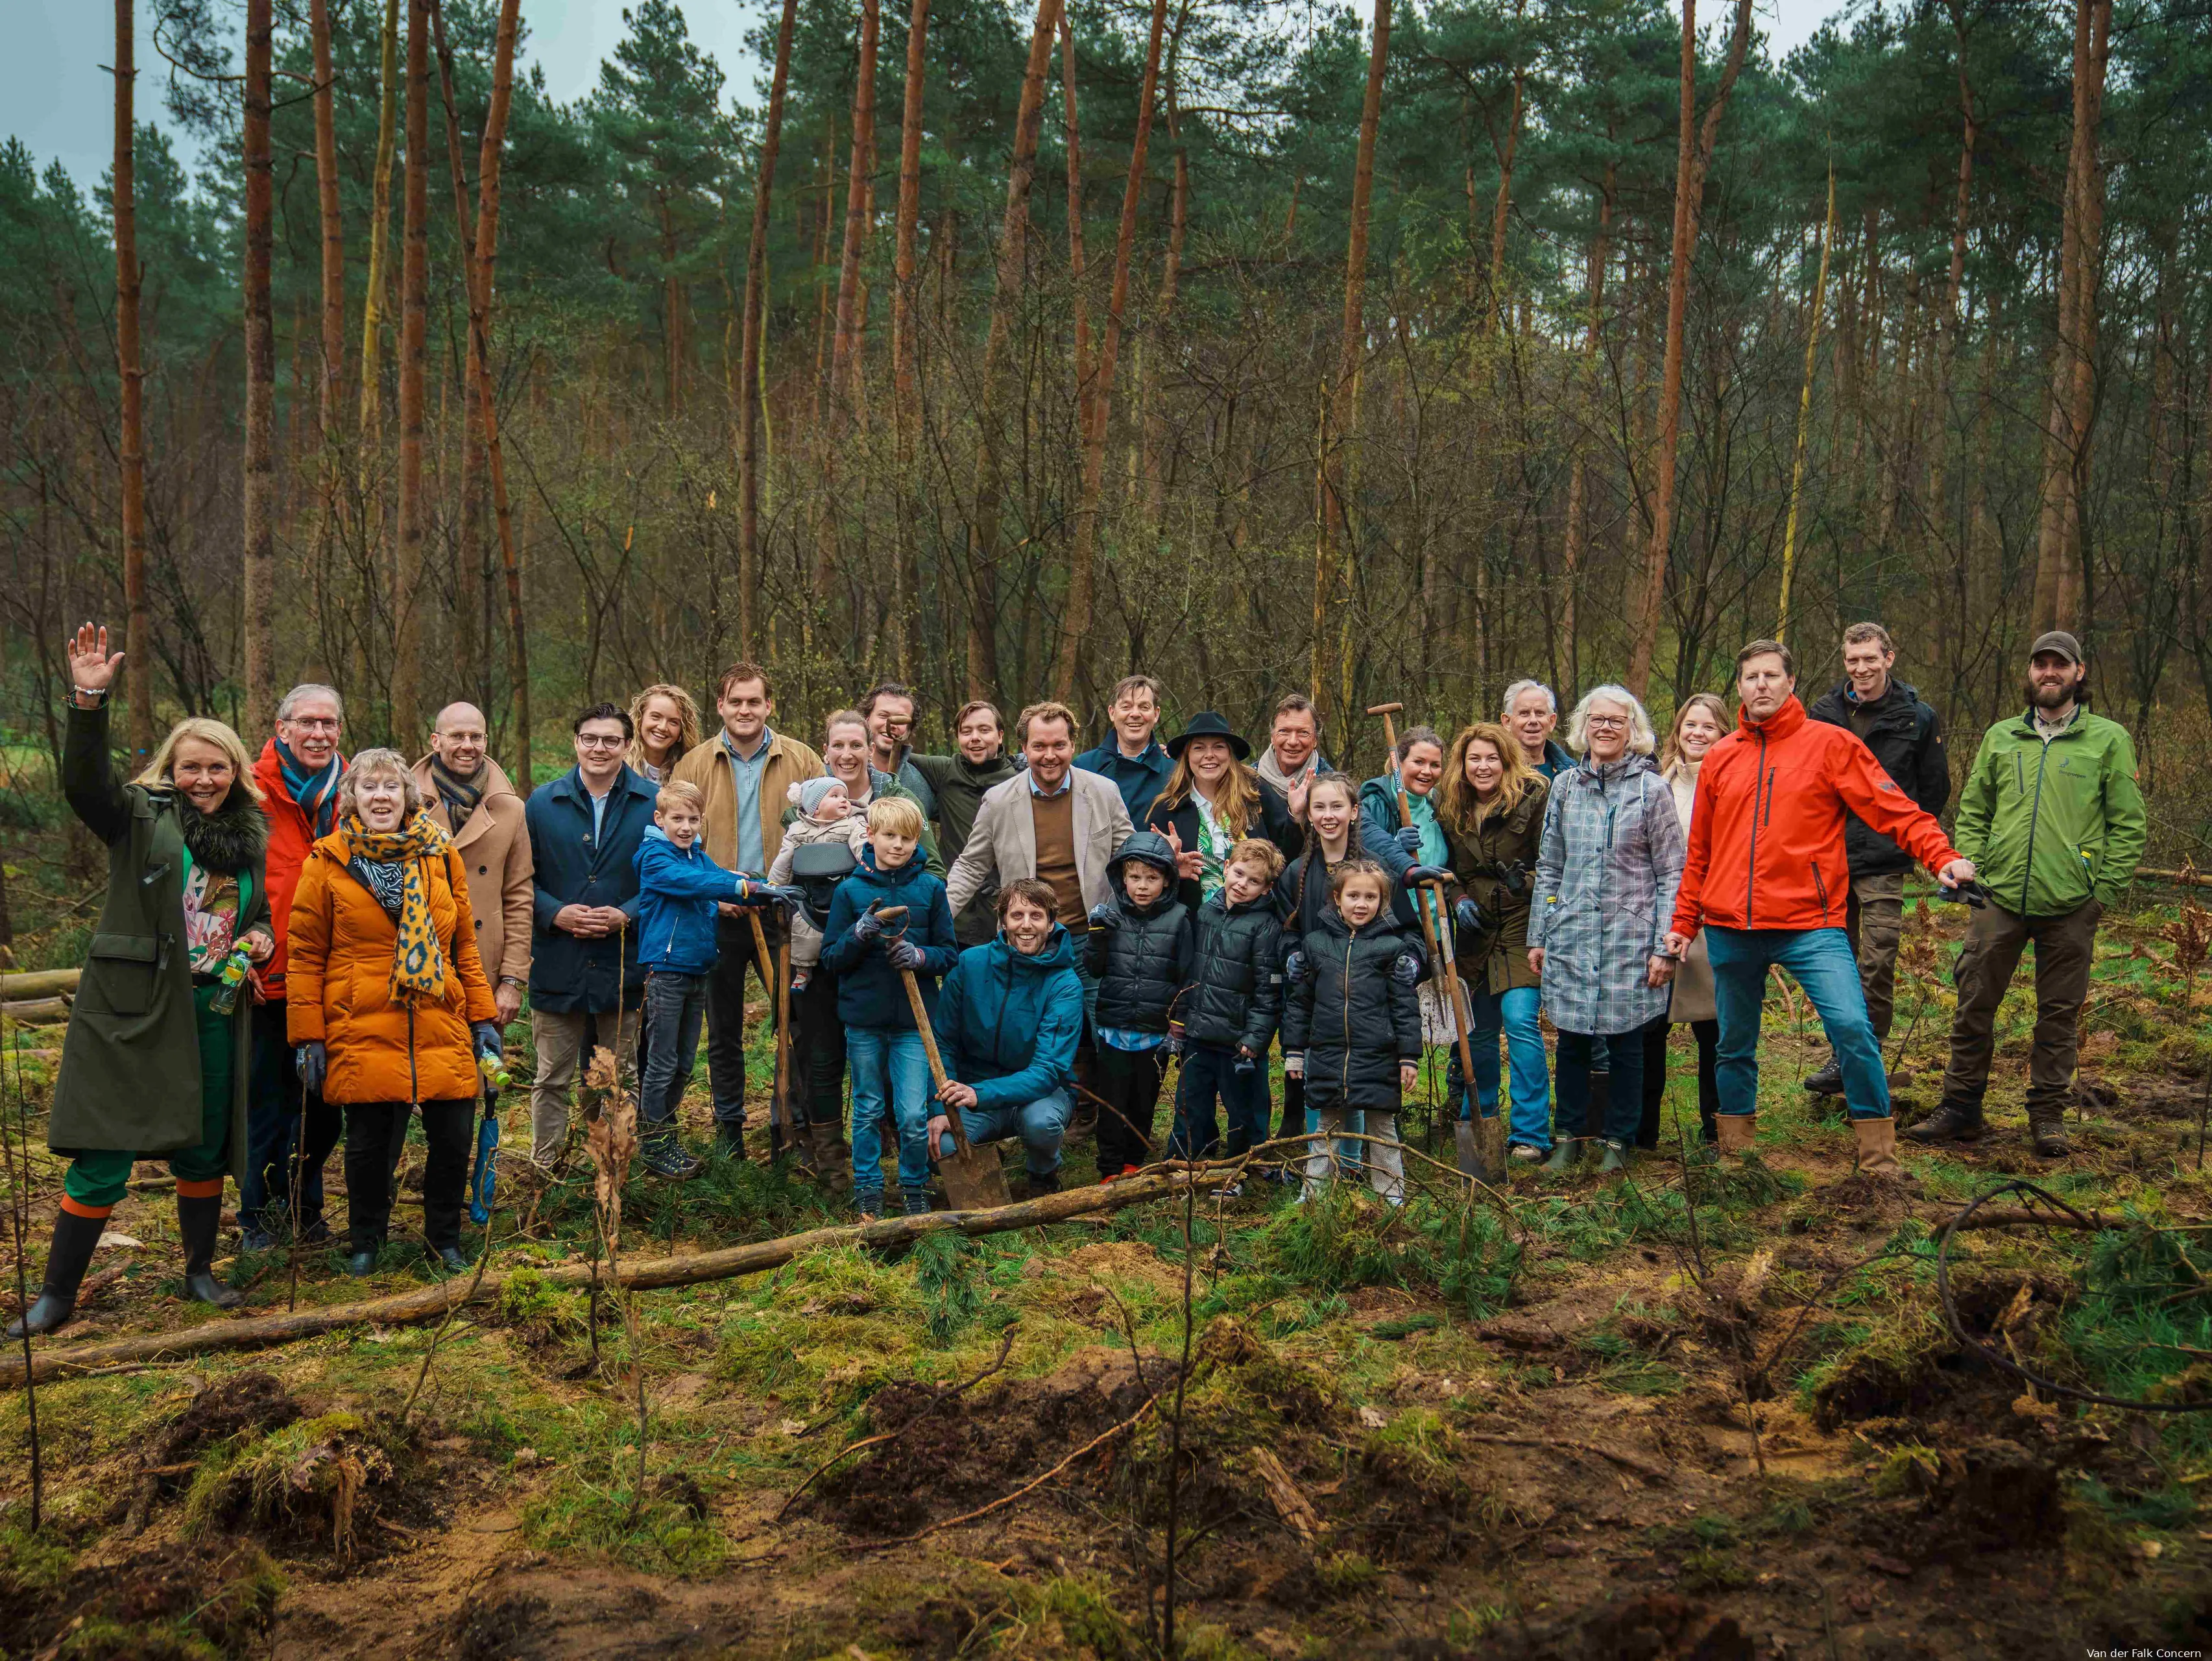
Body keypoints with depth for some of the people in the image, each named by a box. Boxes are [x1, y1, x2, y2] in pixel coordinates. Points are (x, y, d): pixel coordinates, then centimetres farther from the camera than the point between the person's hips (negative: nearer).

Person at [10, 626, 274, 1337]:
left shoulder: (253, 836, 10)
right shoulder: (141, 818, -3)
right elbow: (84, 782, -23)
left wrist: (262, 939, 0)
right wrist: (89, 701, -36)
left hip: (216, 1016, 4)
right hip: (133, 1012, -4)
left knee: (204, 1151, 15)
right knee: (102, 1161, -2)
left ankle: (200, 1273, 32)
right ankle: (56, 1294, 11)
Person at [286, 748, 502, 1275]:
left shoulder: (440, 856, 10)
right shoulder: (327, 862, 2)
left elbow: (464, 945, 13)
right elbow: (306, 955, 2)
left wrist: (484, 1017, 9)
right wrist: (308, 1036, -3)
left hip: (441, 1028, 2)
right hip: (362, 1030, -2)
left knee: (454, 1137, 1)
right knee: (369, 1139, 5)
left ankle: (444, 1236, 24)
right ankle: (366, 1241, 28)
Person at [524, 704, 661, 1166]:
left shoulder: (653, 803, 1)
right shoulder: (542, 803, 5)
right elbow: (522, 878, 7)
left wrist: (628, 914, -12)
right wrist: (555, 913, -10)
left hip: (624, 965, 0)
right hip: (557, 966, 1)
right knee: (552, 1079, 7)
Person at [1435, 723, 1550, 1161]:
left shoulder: (1533, 797, -7)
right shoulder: (1450, 811, 8)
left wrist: (1529, 881, -20)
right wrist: (1460, 900, 0)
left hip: (1523, 928, -5)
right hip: (1476, 933, 5)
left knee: (1520, 1021, -14)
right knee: (1478, 1030, 11)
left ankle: (1530, 1134, -6)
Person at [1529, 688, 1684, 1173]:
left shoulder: (1651, 789, -1)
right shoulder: (1565, 786, 8)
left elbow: (1672, 874, -1)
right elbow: (1549, 867, 13)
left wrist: (1664, 947, -7)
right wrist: (1537, 936, 10)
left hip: (1630, 938, -2)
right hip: (1571, 937, 3)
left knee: (1626, 1042, 5)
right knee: (1571, 1040, 6)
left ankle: (1619, 1141, 18)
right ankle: (1567, 1137, 19)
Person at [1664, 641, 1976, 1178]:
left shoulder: (1829, 744, 0)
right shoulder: (1719, 758, 11)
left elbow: (1893, 808, -7)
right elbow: (1699, 852, 17)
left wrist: (1942, 857, -22)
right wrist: (1683, 922, 16)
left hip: (1809, 924, -4)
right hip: (1729, 931, 4)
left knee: (1852, 1028, -16)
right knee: (1735, 1046, 13)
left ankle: (1878, 1155, -5)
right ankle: (1735, 1149, 28)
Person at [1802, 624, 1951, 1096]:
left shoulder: (1917, 718, 0)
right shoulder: (1823, 712, 5)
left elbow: (1935, 790, 7)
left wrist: (1900, 835, 4)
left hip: (1883, 864, -3)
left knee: (1877, 967, -6)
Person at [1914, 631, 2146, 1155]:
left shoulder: (2108, 739, 3)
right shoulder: (2000, 738, 12)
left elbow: (2129, 825, 3)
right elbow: (1972, 811, 15)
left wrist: (2105, 889, -4)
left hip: (2071, 909, -2)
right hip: (2000, 898, 2)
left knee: (2059, 1014, 7)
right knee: (1974, 1005, 4)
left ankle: (2048, 1114, 18)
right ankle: (1961, 1107, 15)